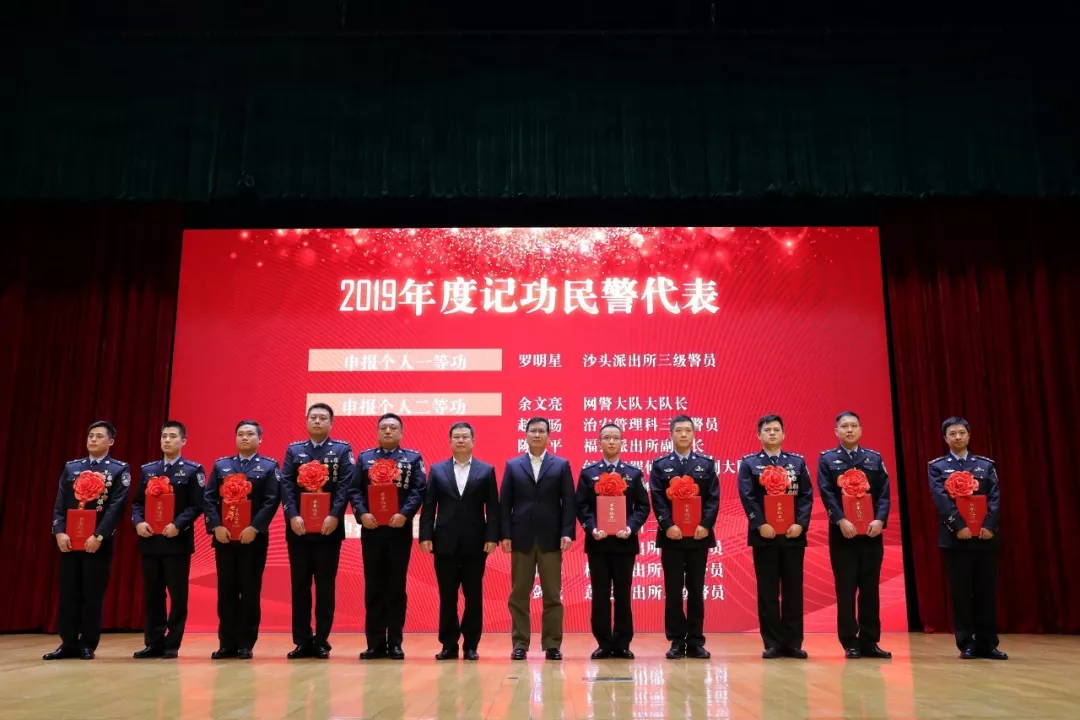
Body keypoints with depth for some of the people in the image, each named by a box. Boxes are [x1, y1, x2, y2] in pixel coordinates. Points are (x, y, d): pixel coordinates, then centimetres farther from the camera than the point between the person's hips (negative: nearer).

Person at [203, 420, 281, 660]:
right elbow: (208, 498, 5)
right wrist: (216, 526, -9)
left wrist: (254, 528, -16)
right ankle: (227, 643, 12)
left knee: (250, 591, 1)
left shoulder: (269, 466, 4)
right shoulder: (221, 465, 12)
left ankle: (246, 644, 8)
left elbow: (271, 501, -6)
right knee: (226, 591, 6)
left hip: (254, 537, -3)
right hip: (223, 536, 3)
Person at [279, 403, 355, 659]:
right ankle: (302, 641, 14)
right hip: (298, 528, 2)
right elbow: (286, 485, 0)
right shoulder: (294, 450, 10)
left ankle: (321, 641, 10)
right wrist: (293, 516, -13)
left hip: (329, 528, -2)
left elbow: (345, 485, -5)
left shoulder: (342, 450, 4)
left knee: (326, 586, 3)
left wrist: (334, 516, -17)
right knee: (299, 585, 6)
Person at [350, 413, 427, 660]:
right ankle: (375, 643, 11)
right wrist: (362, 513, -13)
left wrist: (404, 514, -17)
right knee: (373, 587, 5)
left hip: (400, 530, -1)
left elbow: (419, 490, -3)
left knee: (397, 586, 3)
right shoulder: (364, 458, 11)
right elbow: (354, 490, 3)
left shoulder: (413, 458, 7)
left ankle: (394, 642, 10)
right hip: (371, 530, 1)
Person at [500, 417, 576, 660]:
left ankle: (552, 645, 10)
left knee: (552, 594, 3)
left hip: (551, 538, 0)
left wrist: (567, 533, -8)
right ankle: (520, 644, 11)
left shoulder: (561, 465, 7)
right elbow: (505, 503, 4)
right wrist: (505, 534, -4)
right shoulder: (512, 465, 8)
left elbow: (569, 502, 2)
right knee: (519, 594, 4)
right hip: (521, 538, 1)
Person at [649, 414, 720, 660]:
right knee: (673, 591, 2)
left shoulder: (706, 463, 8)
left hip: (699, 535, 1)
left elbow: (713, 498, 1)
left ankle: (696, 642, 12)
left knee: (696, 589, 6)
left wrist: (705, 525, -12)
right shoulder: (660, 464, 6)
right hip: (671, 535, -1)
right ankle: (677, 641, 9)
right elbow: (657, 500, -2)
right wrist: (668, 526, -15)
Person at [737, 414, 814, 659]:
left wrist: (800, 524, -10)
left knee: (793, 589, 4)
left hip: (793, 534, 2)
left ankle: (793, 643, 11)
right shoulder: (749, 463, 6)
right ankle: (773, 643, 8)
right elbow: (747, 497, -4)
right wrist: (760, 525, -15)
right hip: (764, 534, -1)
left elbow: (807, 496, 4)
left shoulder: (797, 461, 11)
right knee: (768, 591, 2)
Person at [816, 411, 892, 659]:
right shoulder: (827, 459, 5)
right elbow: (826, 493, -5)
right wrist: (841, 521, -17)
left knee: (870, 588, 5)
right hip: (842, 532, -2)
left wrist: (879, 520, -11)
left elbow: (884, 493, 4)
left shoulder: (874, 458, 11)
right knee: (846, 589, 1)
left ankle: (869, 641, 12)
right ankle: (850, 643, 7)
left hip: (871, 531, 2)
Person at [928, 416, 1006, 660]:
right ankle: (967, 644, 7)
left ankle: (987, 644, 12)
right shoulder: (937, 466, 5)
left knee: (986, 591, 5)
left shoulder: (986, 464, 12)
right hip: (955, 537, -2)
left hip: (985, 536, 2)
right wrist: (959, 526, -18)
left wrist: (989, 525, -13)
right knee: (961, 593, 1)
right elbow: (941, 499, -7)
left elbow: (995, 497, 2)